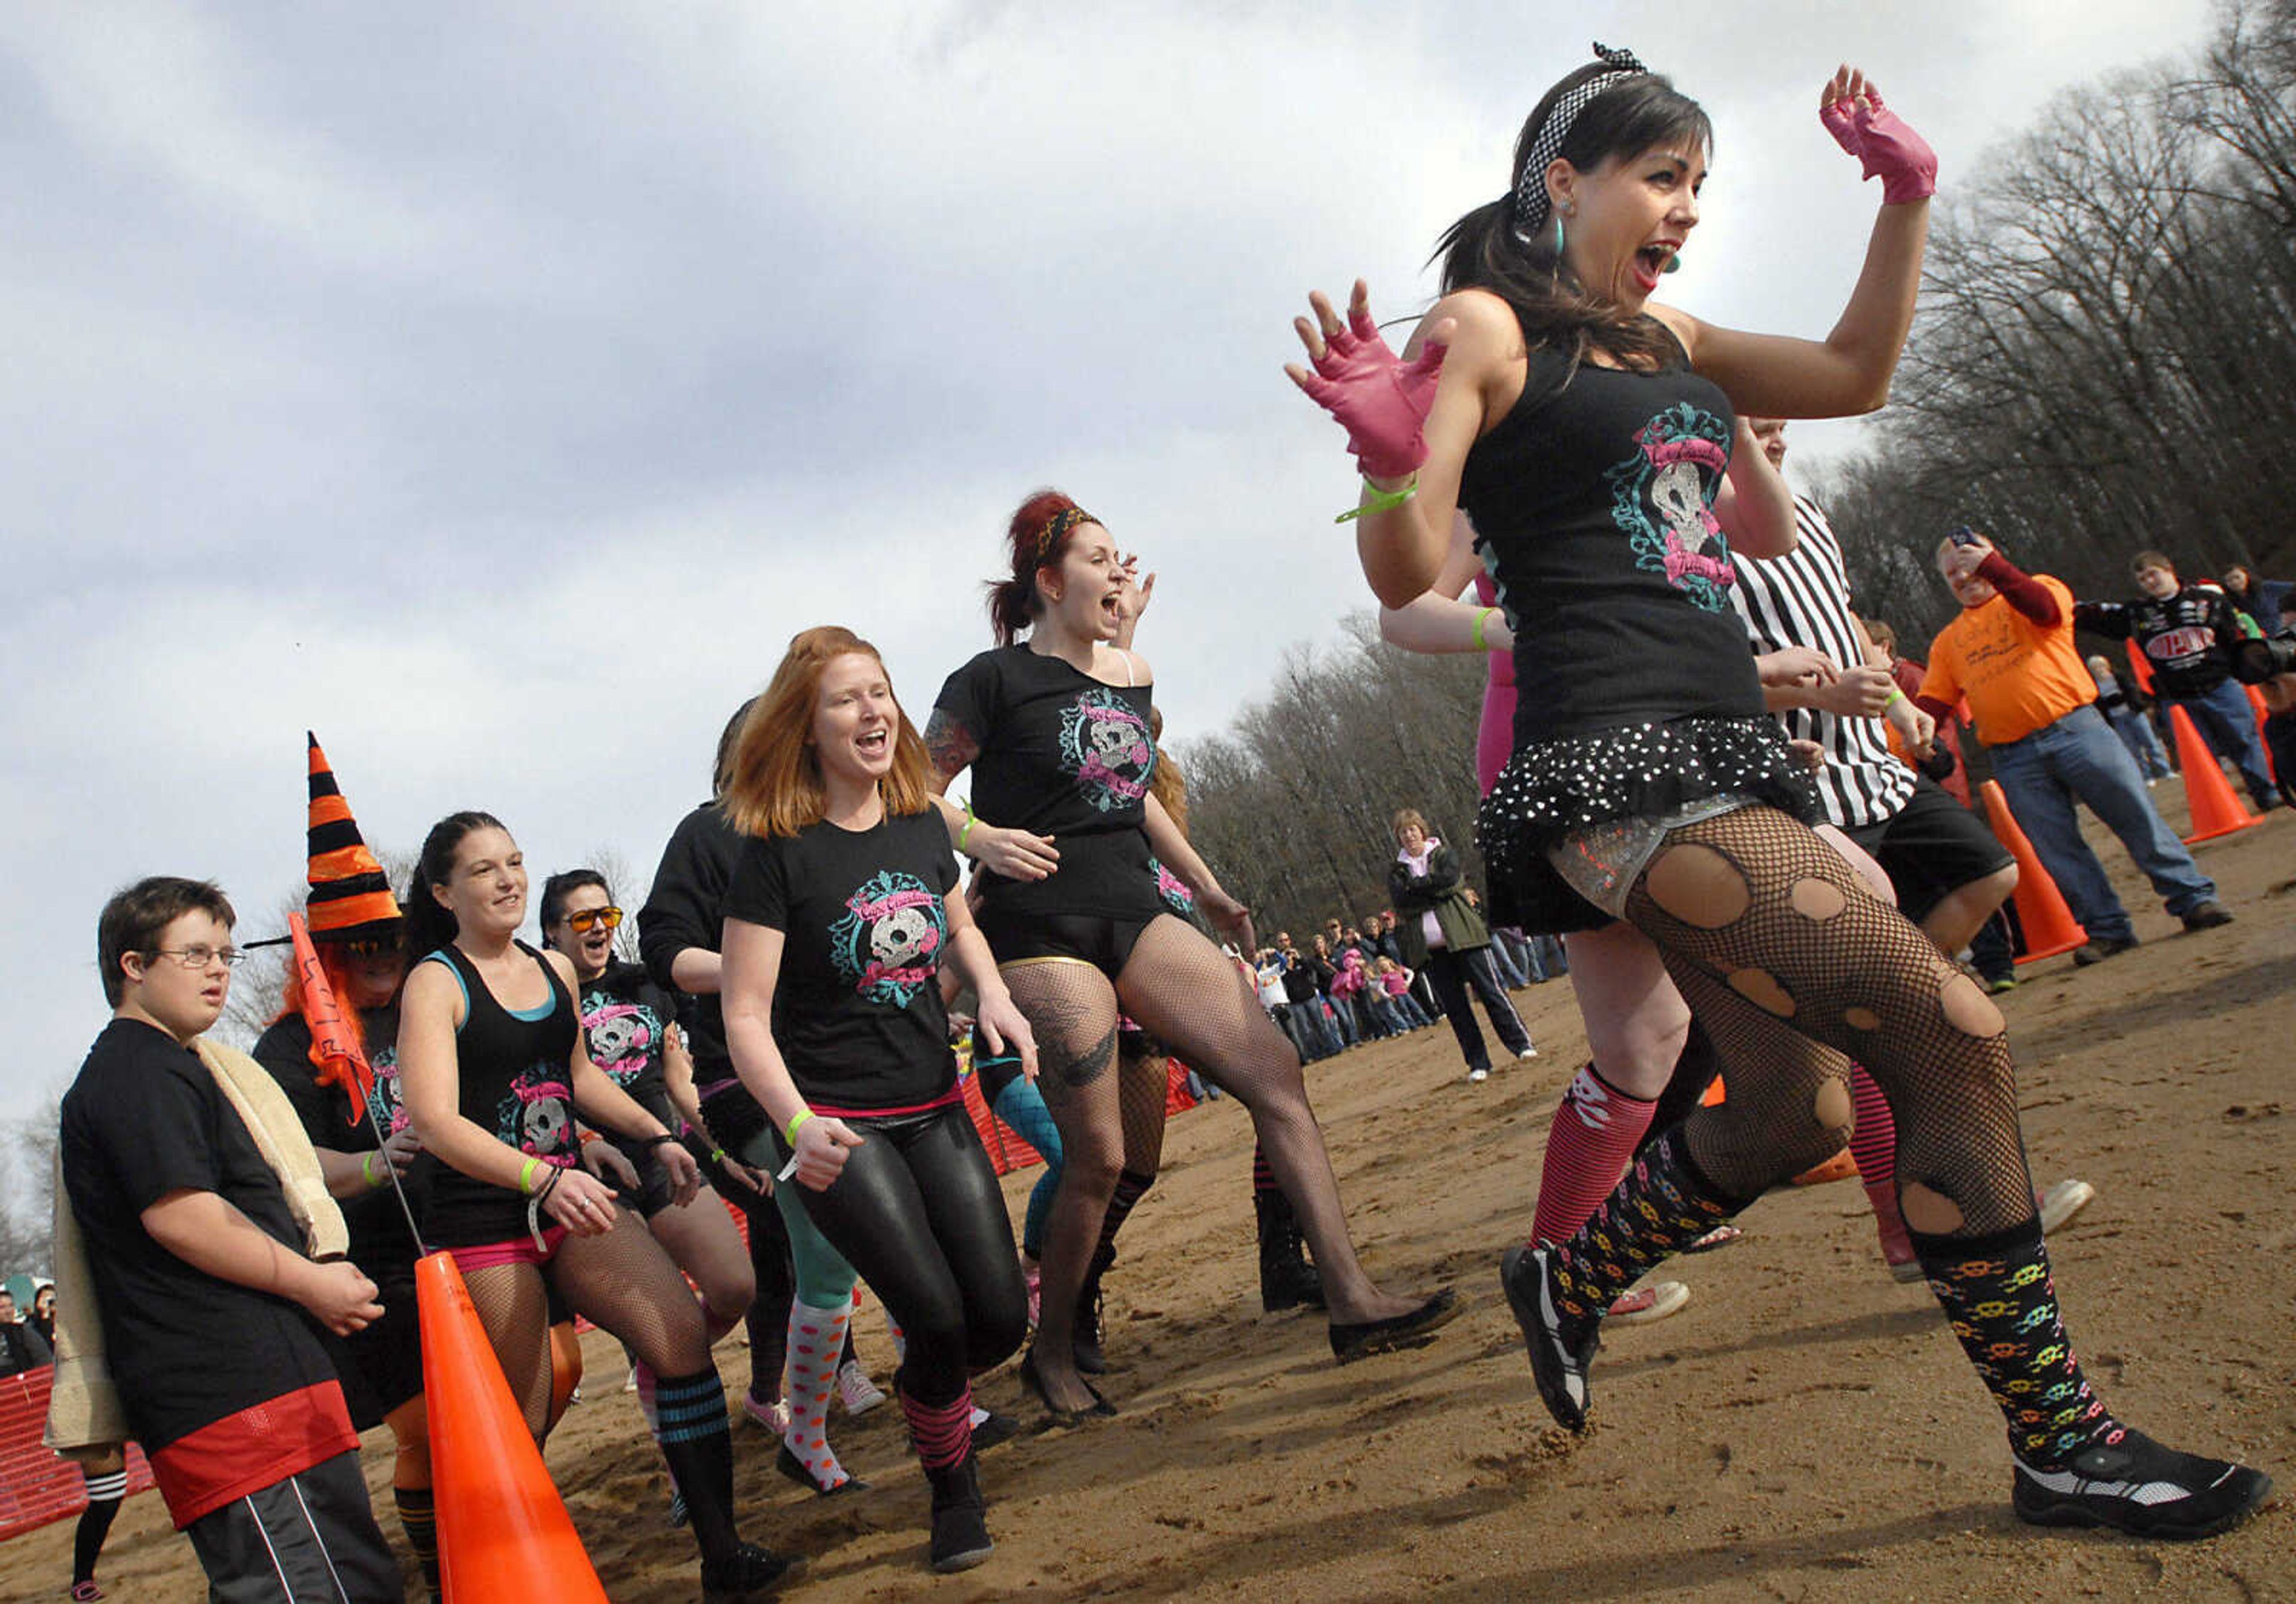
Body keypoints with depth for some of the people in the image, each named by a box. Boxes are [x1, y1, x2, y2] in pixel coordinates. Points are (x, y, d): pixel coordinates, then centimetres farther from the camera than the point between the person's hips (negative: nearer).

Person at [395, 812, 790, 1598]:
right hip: (483, 1223, -5)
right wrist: (542, 1179, -34)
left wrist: (658, 1136, 17)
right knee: (520, 1424, 1)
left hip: (571, 1200, 5)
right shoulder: (436, 983, -8)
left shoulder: (554, 969, 11)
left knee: (684, 1334, -13)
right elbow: (434, 1121, -21)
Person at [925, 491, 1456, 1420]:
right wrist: (980, 838, -19)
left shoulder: (1131, 677, 14)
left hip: (1134, 916, 6)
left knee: (1276, 1073, -8)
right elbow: (917, 790, -1)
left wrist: (1207, 890, 27)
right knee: (1099, 1157, -5)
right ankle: (1052, 1354, 18)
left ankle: (1352, 1303, -5)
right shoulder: (996, 680, -4)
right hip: (1041, 933, -6)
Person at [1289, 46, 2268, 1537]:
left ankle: (1566, 1285, 36)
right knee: (1952, 1030, -15)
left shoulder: (1662, 338, 22)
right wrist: (1389, 454, -30)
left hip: (1725, 761, 10)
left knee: (1799, 1109, 13)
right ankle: (2063, 1445, 1)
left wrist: (1909, 197, 21)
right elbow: (1404, 574, -10)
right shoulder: (1481, 328, -2)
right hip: (1618, 773, -9)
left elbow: (1853, 375, 29)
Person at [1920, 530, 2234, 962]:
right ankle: (2107, 929, 9)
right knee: (2058, 850, 0)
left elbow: (2046, 609, -16)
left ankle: (2193, 898, 7)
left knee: (2136, 815, -4)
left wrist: (1991, 566, -20)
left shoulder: (2037, 588, 9)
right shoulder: (1947, 642, 17)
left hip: (2074, 730, -3)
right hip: (2014, 760, 3)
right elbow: (1932, 703, 9)